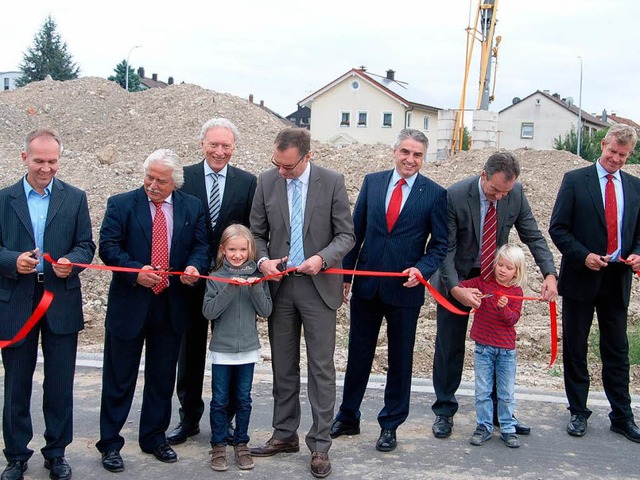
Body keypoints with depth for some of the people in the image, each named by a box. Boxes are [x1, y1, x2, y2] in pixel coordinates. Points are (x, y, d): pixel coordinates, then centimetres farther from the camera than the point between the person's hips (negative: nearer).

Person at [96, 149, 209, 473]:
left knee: (162, 377, 14)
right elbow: (108, 246, -9)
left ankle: (154, 437, 29)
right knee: (119, 378, 5)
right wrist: (136, 271, -23)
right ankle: (110, 443, 18)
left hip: (172, 306, 3)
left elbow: (201, 245, 6)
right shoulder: (121, 204, -3)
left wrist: (194, 266, -16)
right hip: (129, 303, -2)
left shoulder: (192, 207, 5)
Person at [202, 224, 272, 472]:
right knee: (219, 400, 6)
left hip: (248, 349, 1)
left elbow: (266, 311, -4)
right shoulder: (216, 278, -5)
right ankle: (218, 446, 17)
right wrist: (230, 288, -24)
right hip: (221, 349, -1)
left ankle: (241, 444, 22)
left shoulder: (256, 276, 0)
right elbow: (208, 311, -14)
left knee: (243, 399, 10)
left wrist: (255, 288, -20)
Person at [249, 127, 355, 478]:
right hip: (279, 283, 3)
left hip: (318, 285, -3)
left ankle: (319, 445, 9)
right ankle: (285, 435, 26)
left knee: (321, 367, 0)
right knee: (283, 366, 12)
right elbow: (257, 232, 8)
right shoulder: (267, 181, 1)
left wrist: (322, 258, -21)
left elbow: (346, 235, -4)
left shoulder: (332, 182, -7)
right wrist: (262, 259, -12)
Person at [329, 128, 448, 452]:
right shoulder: (372, 182, 3)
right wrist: (345, 275, 4)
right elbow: (356, 231, 6)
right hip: (366, 284, 2)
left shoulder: (435, 194, -4)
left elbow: (439, 244, -2)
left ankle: (390, 425, 26)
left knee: (400, 360, 10)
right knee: (358, 354, 14)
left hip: (405, 289, -2)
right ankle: (347, 418, 30)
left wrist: (422, 269, -20)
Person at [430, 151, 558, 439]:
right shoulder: (455, 196, -24)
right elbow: (445, 248, -22)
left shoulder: (516, 194, -12)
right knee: (449, 346, 5)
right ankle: (444, 411, 19)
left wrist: (549, 274, -20)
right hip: (457, 278, -3)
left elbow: (533, 237, -6)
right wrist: (455, 288, -33)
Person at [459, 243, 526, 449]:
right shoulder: (482, 282, -2)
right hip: (483, 347, 0)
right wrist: (468, 291, -26)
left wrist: (504, 309, -28)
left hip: (506, 349, 0)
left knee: (507, 393, 8)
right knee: (483, 391, 7)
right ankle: (484, 426, 18)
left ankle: (508, 429, 20)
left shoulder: (516, 291, -2)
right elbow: (458, 286, -7)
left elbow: (514, 319, -10)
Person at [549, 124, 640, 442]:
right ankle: (578, 413, 20)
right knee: (575, 348, 7)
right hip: (581, 277, -3)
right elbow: (557, 228, -5)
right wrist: (582, 255, -17)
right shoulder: (575, 180, -3)